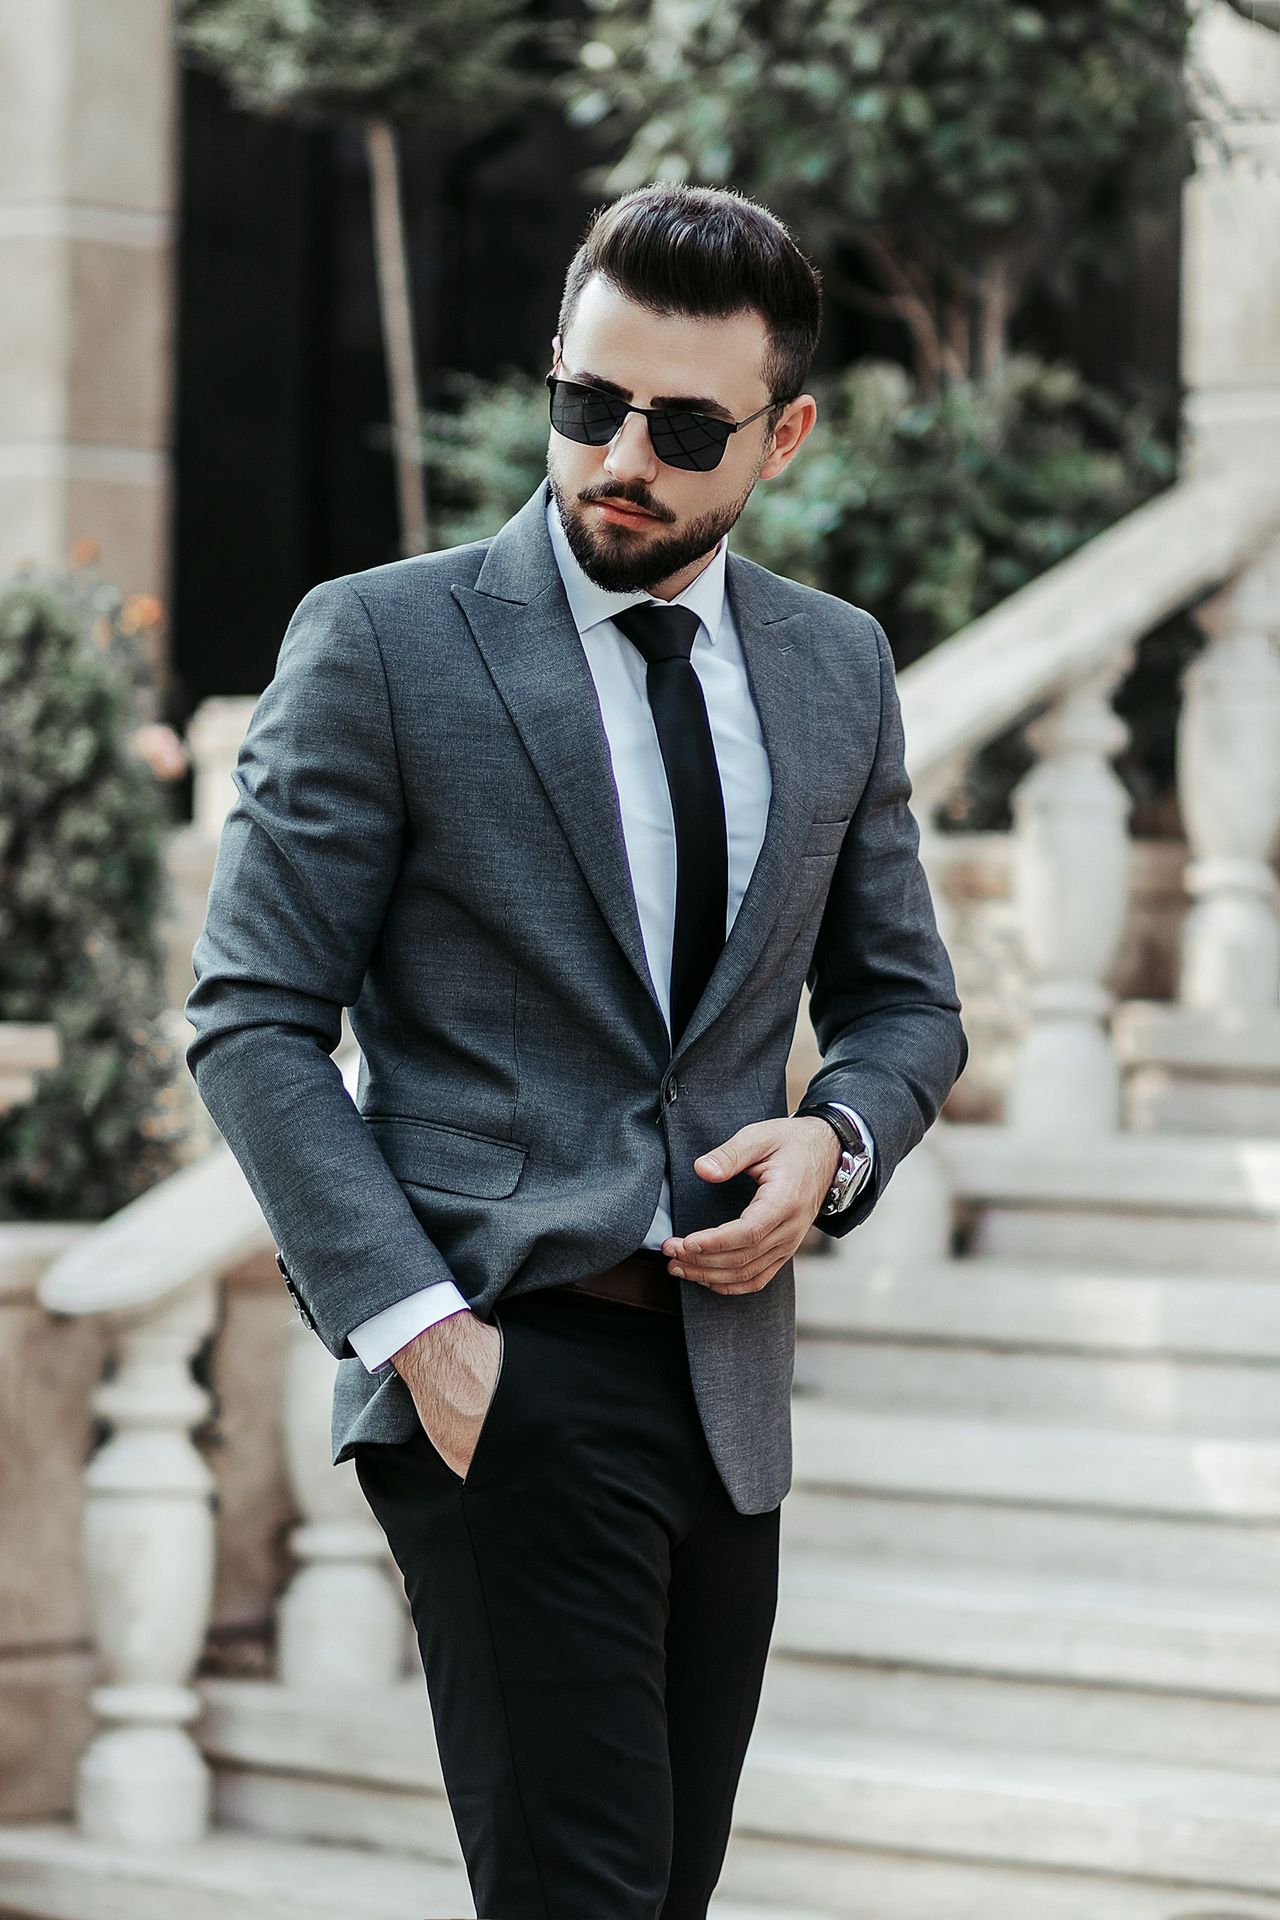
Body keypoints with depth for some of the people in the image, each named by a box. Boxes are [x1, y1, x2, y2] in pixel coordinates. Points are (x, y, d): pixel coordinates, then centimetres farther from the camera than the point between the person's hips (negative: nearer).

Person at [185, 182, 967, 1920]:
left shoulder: (838, 667, 11)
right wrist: (409, 1319, -15)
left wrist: (837, 1138, -3)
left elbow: (904, 1001, 21)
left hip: (726, 1370, 5)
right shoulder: (381, 642, -4)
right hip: (504, 1368, -5)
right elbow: (254, 1022, -5)